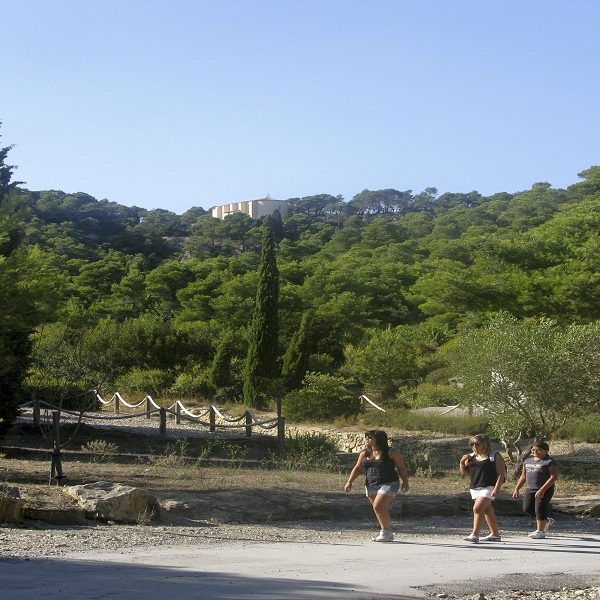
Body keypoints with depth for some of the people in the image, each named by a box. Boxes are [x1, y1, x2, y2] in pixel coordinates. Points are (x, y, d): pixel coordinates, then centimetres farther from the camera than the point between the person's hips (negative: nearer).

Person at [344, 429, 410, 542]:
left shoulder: (391, 453, -6)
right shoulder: (364, 454, 9)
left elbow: (401, 468, -2)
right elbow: (357, 468, 10)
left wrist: (405, 482, -7)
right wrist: (349, 482, 2)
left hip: (388, 484, -6)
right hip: (371, 485, 6)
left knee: (378, 506, -19)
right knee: (381, 511, 9)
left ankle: (386, 532, -4)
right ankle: (388, 534, 21)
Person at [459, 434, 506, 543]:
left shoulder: (495, 456, -4)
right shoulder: (471, 457, 14)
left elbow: (501, 474, -8)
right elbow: (464, 472, 18)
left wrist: (497, 488, -18)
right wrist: (462, 462, 0)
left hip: (488, 487, -7)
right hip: (474, 488, 7)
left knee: (477, 509, -19)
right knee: (487, 511, 13)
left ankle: (475, 534, -23)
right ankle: (495, 534, 23)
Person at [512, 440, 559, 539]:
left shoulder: (550, 462, -8)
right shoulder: (528, 461, 14)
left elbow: (554, 477, -16)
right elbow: (523, 476, 21)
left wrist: (542, 490, -22)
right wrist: (516, 489, 14)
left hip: (545, 490, -7)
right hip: (530, 489, 7)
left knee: (540, 509, -8)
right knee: (527, 509, 4)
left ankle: (540, 531, 5)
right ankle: (546, 521, 24)